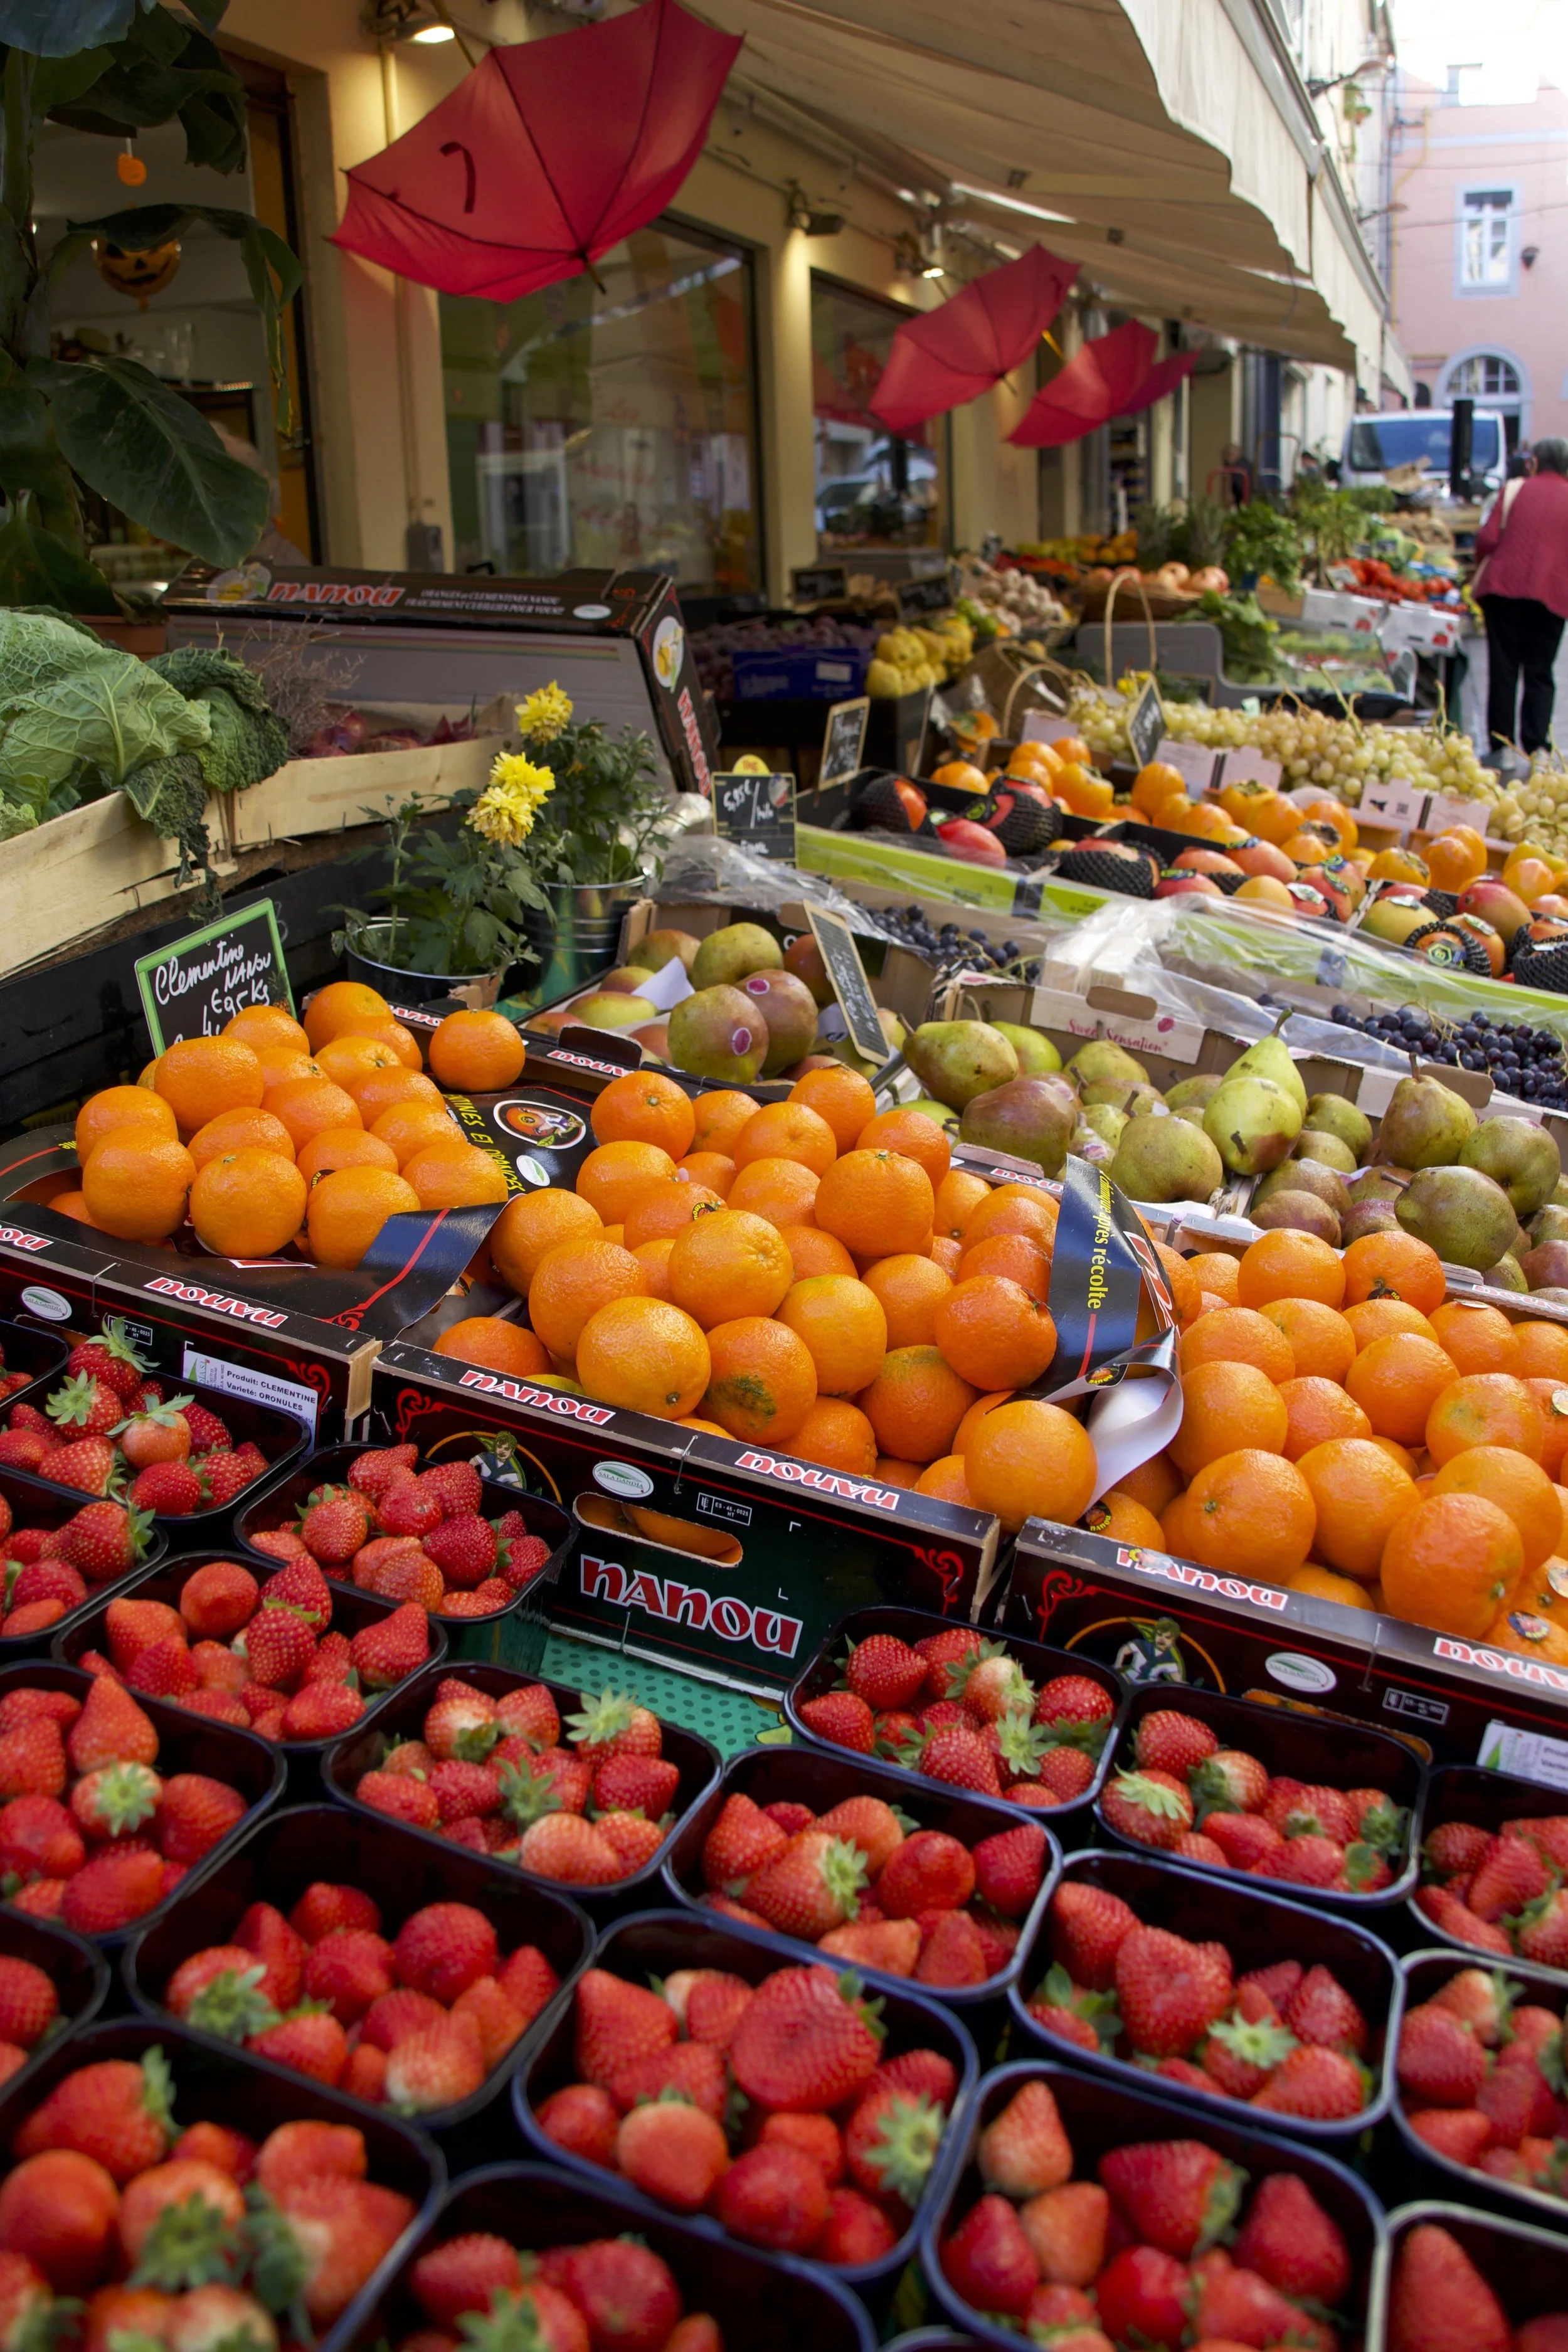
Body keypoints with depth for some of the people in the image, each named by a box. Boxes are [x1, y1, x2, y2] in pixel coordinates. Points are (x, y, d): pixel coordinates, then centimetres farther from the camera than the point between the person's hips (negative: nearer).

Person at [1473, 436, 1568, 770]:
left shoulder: (1515, 489, 5)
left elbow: (1487, 539, -2)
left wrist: (1488, 567, 17)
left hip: (1504, 588, -1)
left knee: (1503, 669, 3)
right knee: (1539, 674, 7)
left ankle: (1501, 748, 2)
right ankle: (1535, 748, -4)